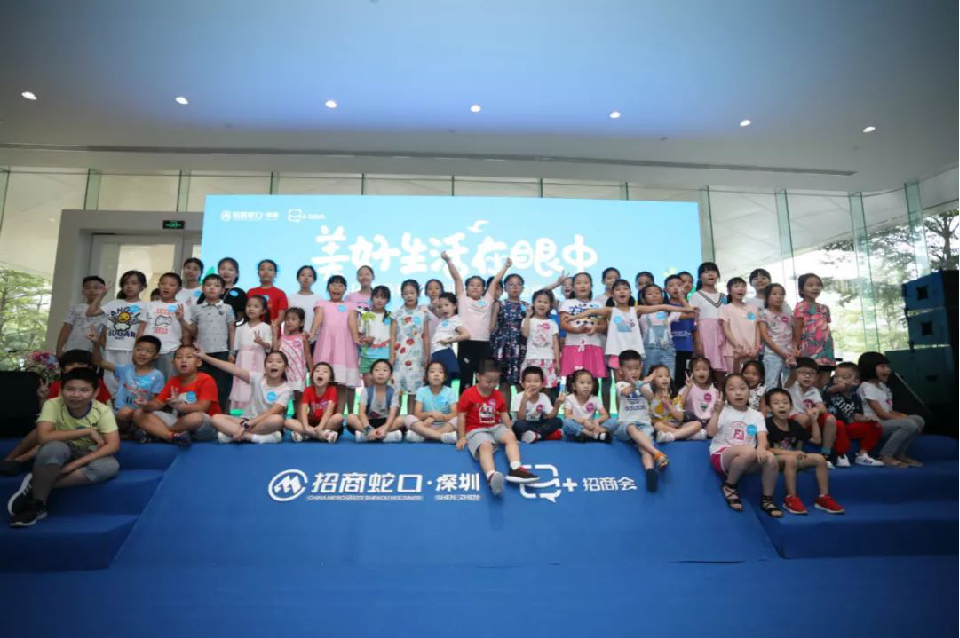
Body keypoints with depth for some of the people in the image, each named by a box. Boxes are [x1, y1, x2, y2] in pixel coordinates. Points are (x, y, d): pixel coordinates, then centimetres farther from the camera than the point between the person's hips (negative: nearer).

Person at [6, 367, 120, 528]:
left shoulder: (102, 411, -18)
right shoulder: (53, 405, -18)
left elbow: (113, 445, -25)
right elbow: (43, 438, -31)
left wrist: (76, 464, -34)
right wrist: (87, 431, -29)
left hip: (86, 457, 1)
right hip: (57, 458, -1)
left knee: (111, 466, -32)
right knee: (56, 447, -35)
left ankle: (35, 485, -21)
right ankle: (37, 503, -21)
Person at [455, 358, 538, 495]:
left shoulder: (498, 395, 10)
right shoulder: (468, 394, -7)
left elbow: (504, 414, 15)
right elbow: (461, 416, -5)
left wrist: (509, 431, 9)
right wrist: (462, 437, -7)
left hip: (495, 427, 6)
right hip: (475, 430, -6)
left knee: (510, 436, -21)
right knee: (485, 446, -36)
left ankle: (515, 469, -40)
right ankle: (491, 476, -65)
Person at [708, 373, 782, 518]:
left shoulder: (756, 415, 11)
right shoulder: (723, 411, 1)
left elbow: (762, 437, -4)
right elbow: (710, 432, -12)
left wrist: (761, 447, -26)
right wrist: (716, 412, -22)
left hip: (745, 461, 4)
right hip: (721, 456, -4)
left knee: (771, 458, -25)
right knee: (749, 451, -35)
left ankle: (767, 498, -3)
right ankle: (729, 486, -11)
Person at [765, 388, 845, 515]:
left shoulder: (794, 425, 8)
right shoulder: (767, 424, -13)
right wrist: (790, 452, -22)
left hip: (792, 458, 7)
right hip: (773, 459, -7)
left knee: (820, 458, -8)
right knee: (791, 459, -37)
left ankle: (823, 497, -4)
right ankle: (791, 499, -28)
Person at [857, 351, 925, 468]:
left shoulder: (881, 385, 19)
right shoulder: (867, 387, -13)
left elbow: (888, 410, 15)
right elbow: (881, 414, -17)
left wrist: (902, 416, -2)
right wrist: (903, 418, -13)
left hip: (886, 421, 10)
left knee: (918, 420, 4)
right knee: (909, 425, -24)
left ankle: (900, 454, 6)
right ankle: (885, 456, -15)